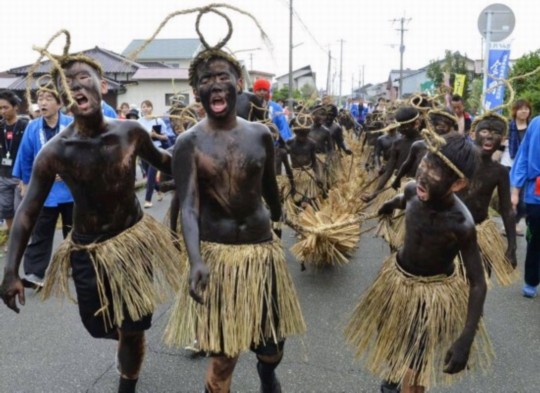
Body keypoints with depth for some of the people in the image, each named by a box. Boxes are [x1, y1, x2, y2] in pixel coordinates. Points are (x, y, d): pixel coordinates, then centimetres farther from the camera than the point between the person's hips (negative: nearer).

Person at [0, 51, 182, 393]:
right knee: (101, 326, 17)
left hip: (133, 239, 0)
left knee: (132, 329, 8)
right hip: (88, 251, 0)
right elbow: (28, 211, -12)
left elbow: (161, 161, 8)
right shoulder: (55, 152, -17)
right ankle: (129, 339, 54)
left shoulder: (131, 132, -13)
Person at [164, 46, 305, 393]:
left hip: (263, 248, 3)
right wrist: (196, 261, -31)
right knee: (224, 353, 6)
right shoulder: (189, 142, -11)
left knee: (272, 343, 18)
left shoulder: (261, 134, -1)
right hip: (216, 253, -3)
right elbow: (188, 207, -18)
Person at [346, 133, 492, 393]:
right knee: (389, 341, 28)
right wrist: (391, 204, 31)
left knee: (414, 371, 6)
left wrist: (466, 340, -29)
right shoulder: (413, 190, -21)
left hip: (434, 293, -5)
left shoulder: (461, 225, -34)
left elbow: (477, 283, -24)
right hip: (398, 277, 5)